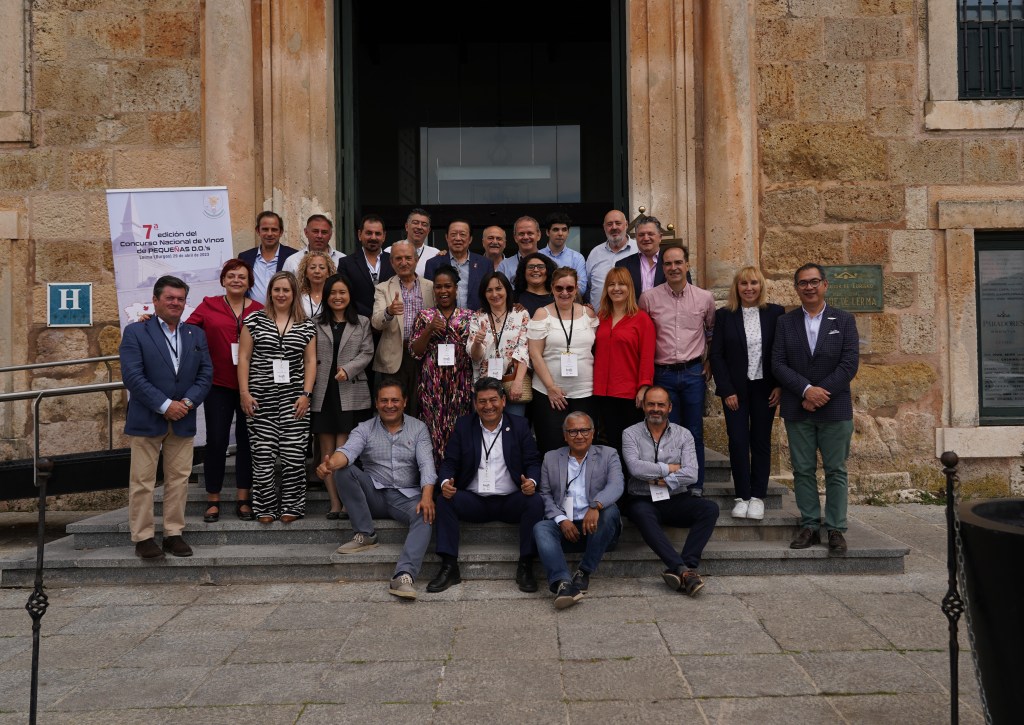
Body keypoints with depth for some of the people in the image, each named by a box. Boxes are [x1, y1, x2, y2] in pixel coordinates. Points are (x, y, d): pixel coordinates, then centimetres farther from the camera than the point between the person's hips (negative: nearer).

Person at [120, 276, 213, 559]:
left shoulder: (196, 335, 12)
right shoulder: (135, 332, -2)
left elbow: (206, 374, 7)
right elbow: (132, 376, -11)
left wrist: (188, 401, -10)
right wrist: (164, 405, -16)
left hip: (183, 419, 4)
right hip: (146, 420, -4)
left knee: (179, 479, 7)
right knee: (142, 481, 1)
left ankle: (174, 533, 16)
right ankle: (143, 537, 10)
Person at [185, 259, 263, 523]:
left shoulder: (260, 311, 3)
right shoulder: (208, 306, 2)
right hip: (219, 385, -1)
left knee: (247, 440, 8)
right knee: (216, 440, 3)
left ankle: (243, 498, 20)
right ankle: (213, 500, 16)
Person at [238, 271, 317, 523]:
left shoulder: (306, 325, 9)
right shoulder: (255, 320, 5)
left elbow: (310, 361, 8)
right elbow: (244, 357, 4)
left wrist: (306, 394, -2)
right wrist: (244, 392, -3)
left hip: (294, 398, 1)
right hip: (261, 398, -1)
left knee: (293, 455, -2)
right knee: (263, 455, -2)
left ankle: (291, 507, 9)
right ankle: (266, 508, 10)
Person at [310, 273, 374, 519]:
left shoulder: (362, 323, 11)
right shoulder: (316, 324, 9)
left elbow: (367, 353, 3)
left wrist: (348, 369, -14)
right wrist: (308, 388, -4)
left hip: (351, 394, -1)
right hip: (322, 394, 1)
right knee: (327, 452, 2)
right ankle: (335, 503, 6)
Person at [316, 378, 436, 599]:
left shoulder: (418, 428, 3)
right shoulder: (365, 429, 3)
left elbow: (426, 463, -9)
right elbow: (348, 451, -18)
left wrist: (427, 496, -28)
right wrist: (331, 463, -43)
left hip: (407, 496, -1)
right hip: (374, 495, 1)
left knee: (425, 516, -33)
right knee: (344, 470, -22)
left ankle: (404, 575, -47)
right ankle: (365, 534, -14)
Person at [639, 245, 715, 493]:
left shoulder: (704, 298, 3)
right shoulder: (648, 298, -1)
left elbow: (713, 332, 18)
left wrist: (710, 362, 11)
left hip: (694, 373, 1)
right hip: (663, 374, 0)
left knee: (694, 433, 5)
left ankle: (696, 488, 16)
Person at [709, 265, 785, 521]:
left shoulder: (775, 313, 2)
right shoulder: (724, 315, 1)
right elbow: (715, 354, -1)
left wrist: (780, 386, -5)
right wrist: (726, 390, -7)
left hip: (765, 389, 0)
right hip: (735, 389, 0)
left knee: (761, 441, 6)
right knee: (738, 441, -2)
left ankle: (758, 496, 15)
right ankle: (742, 496, 9)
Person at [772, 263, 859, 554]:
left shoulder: (844, 320, 5)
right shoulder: (785, 322, 7)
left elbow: (849, 364, -4)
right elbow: (778, 364, -1)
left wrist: (821, 393, -13)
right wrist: (806, 389, -15)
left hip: (835, 408, -1)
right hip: (797, 410, 1)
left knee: (836, 471, 2)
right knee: (803, 470, 4)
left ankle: (836, 529, 8)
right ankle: (810, 526, 12)